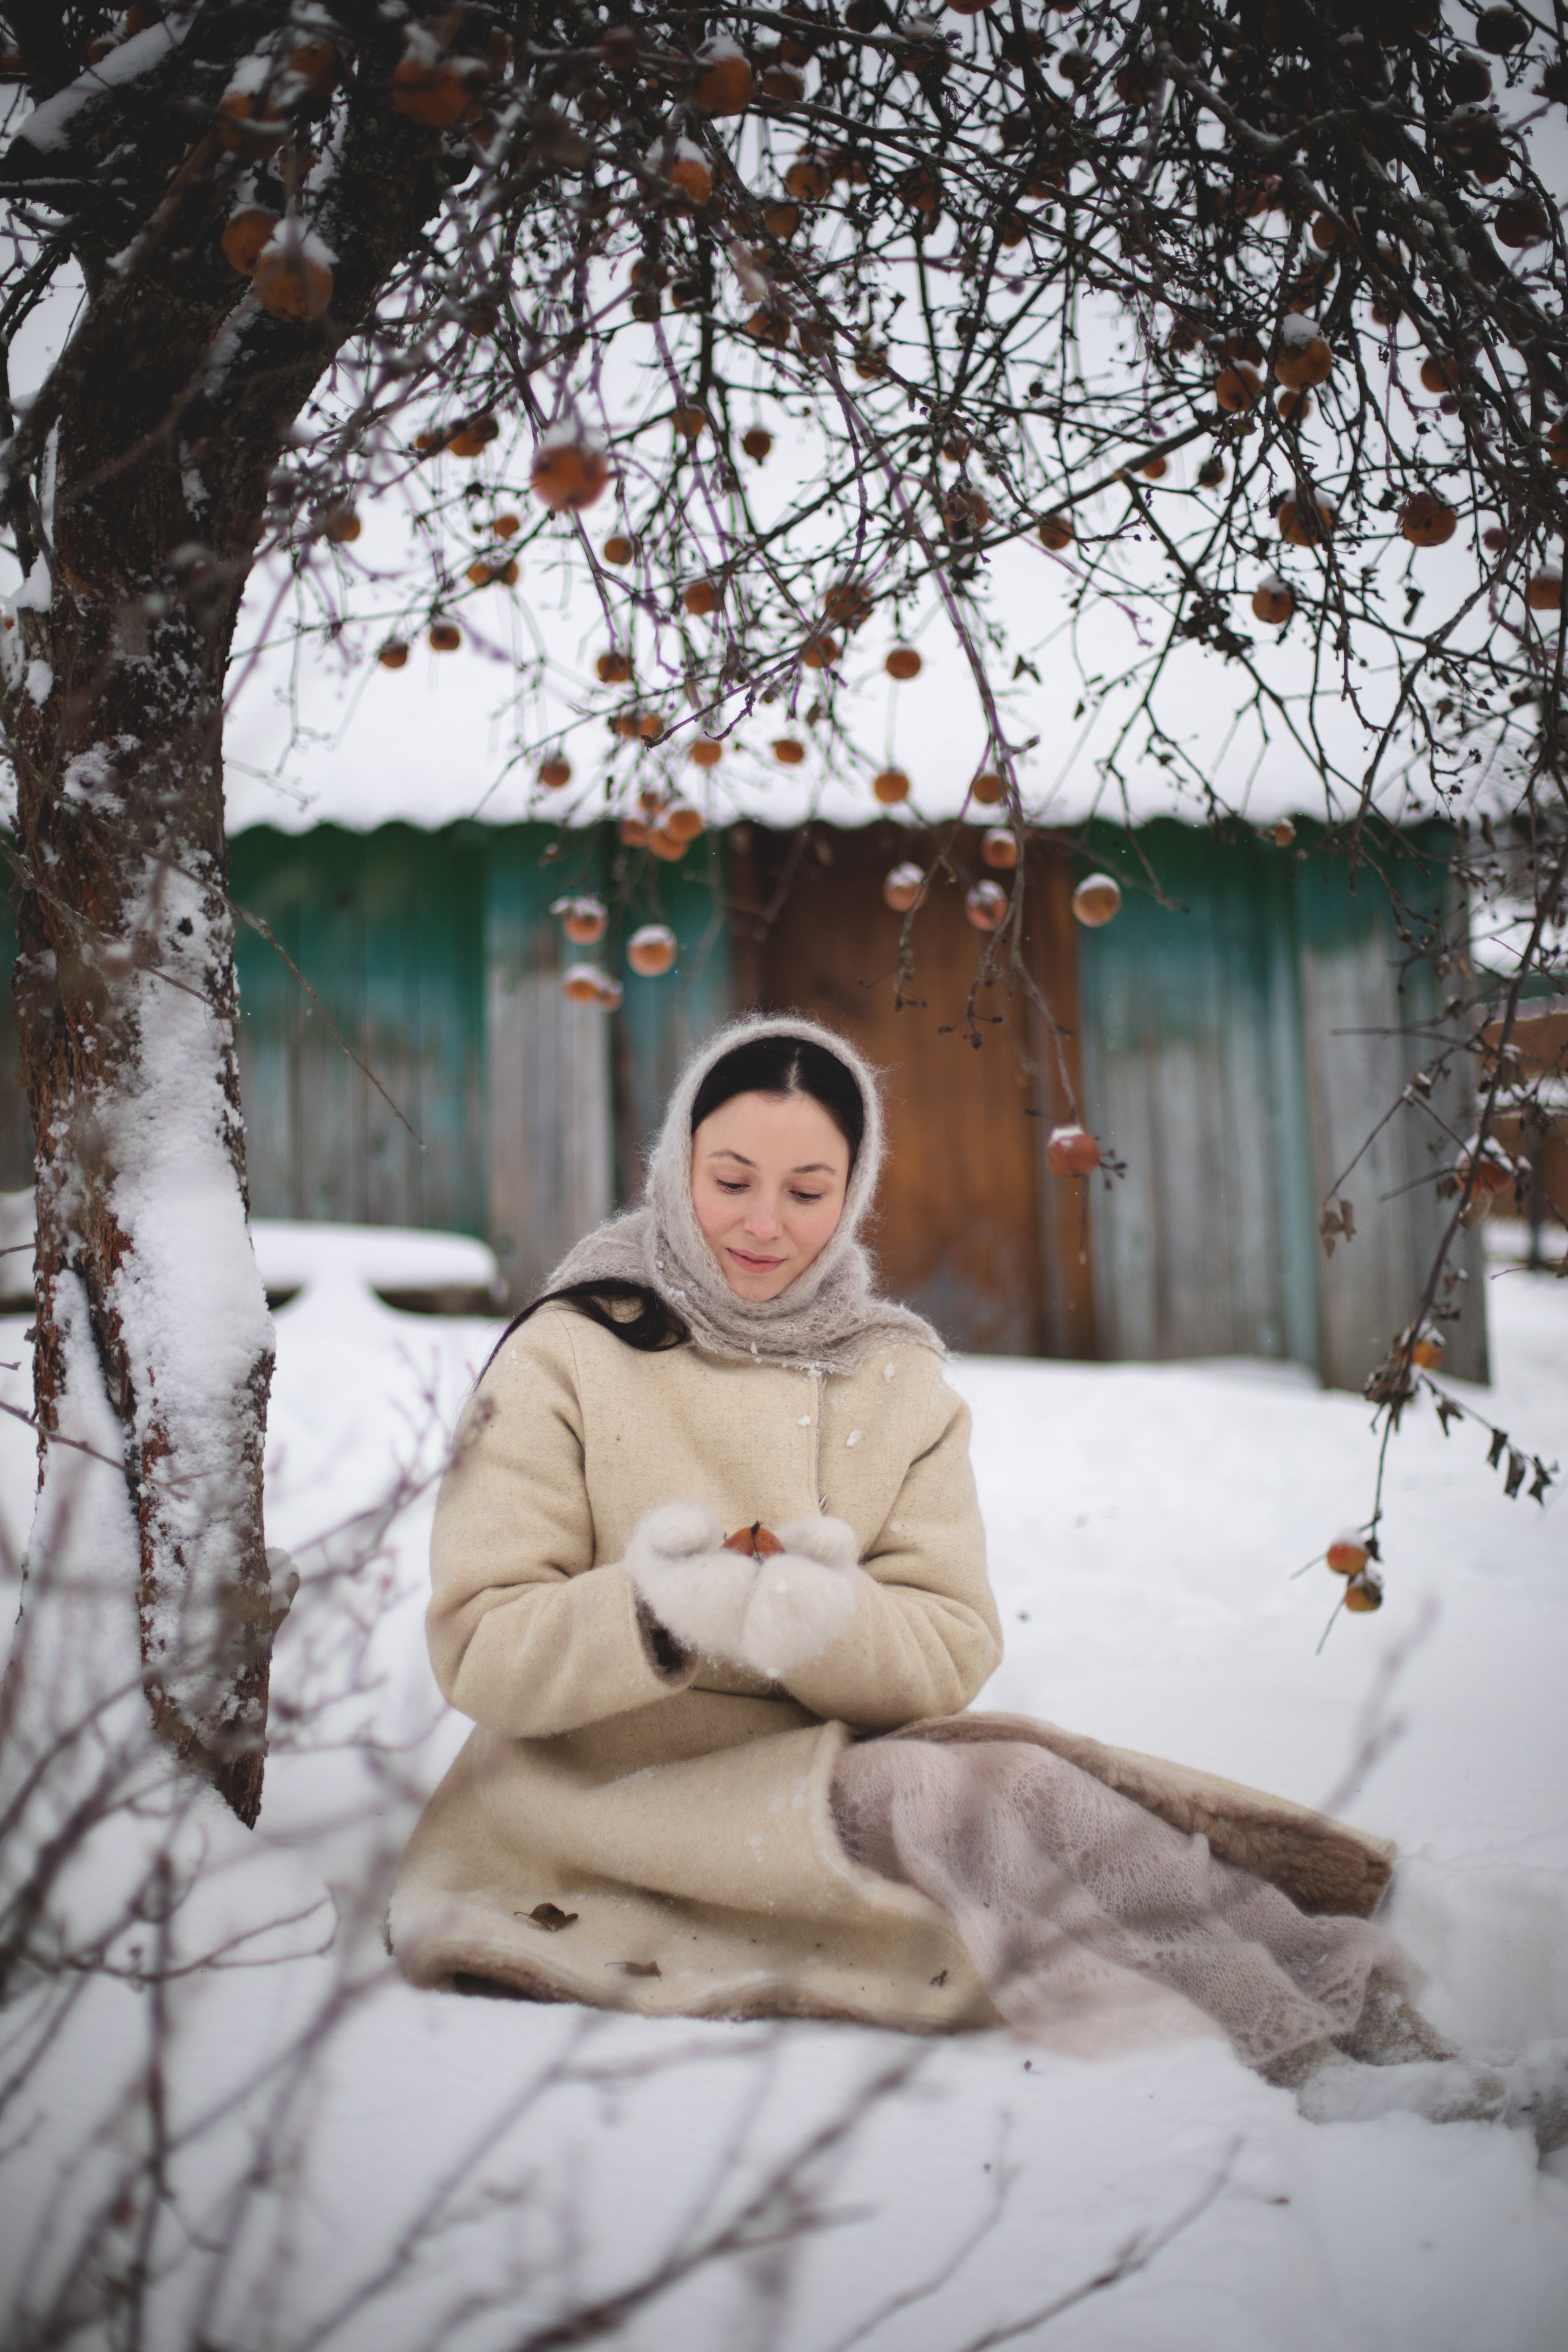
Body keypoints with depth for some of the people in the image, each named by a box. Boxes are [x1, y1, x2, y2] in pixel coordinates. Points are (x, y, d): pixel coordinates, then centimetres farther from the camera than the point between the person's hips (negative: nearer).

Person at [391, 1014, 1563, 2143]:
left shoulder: (898, 1378, 10)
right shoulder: (566, 1359, -1)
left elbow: (952, 1649, 0)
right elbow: (479, 1652, -8)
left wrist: (824, 1624, -23)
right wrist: (658, 1613, -27)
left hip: (834, 1763, 4)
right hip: (620, 1794, -4)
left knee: (1032, 1783, -29)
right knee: (980, 1798, -29)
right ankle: (1318, 2060, -25)